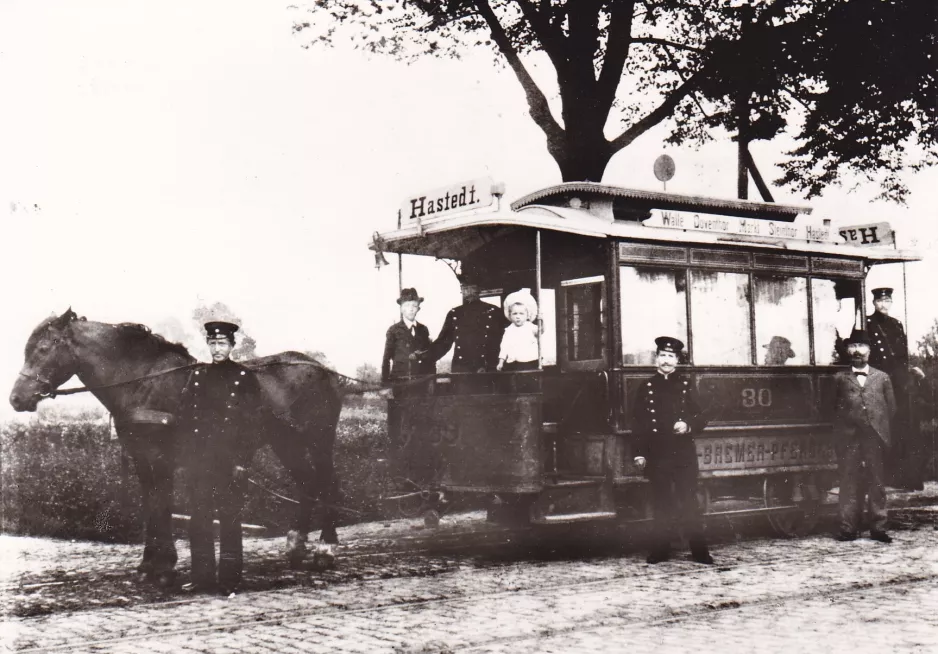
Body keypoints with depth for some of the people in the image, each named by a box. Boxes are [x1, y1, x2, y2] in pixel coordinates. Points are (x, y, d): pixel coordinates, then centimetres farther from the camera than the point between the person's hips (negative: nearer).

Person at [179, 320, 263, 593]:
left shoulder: (245, 379, -2)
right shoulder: (197, 376, 10)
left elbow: (251, 425, -5)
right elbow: (186, 419, 12)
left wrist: (242, 462, -11)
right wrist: (189, 456, 5)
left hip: (230, 462, -4)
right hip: (199, 462, 4)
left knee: (229, 520, 0)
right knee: (199, 520, 8)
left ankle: (230, 580, 8)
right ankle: (202, 577, 17)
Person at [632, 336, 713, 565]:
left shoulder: (686, 385, 7)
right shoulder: (646, 387, 5)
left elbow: (700, 418, 7)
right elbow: (637, 422, 3)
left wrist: (688, 426, -14)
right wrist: (639, 453, -3)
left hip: (684, 452, 0)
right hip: (657, 454, 0)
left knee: (689, 502, 0)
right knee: (661, 504, 5)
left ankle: (699, 550, 4)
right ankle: (660, 550, 13)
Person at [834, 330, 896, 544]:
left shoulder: (882, 378, 13)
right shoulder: (840, 378, 10)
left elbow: (891, 408, 11)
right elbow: (834, 409, 6)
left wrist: (882, 430, 3)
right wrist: (841, 434, 0)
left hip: (875, 437, 1)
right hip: (849, 439, -1)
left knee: (877, 482, 2)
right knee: (849, 482, -1)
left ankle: (878, 528, 7)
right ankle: (849, 528, 1)